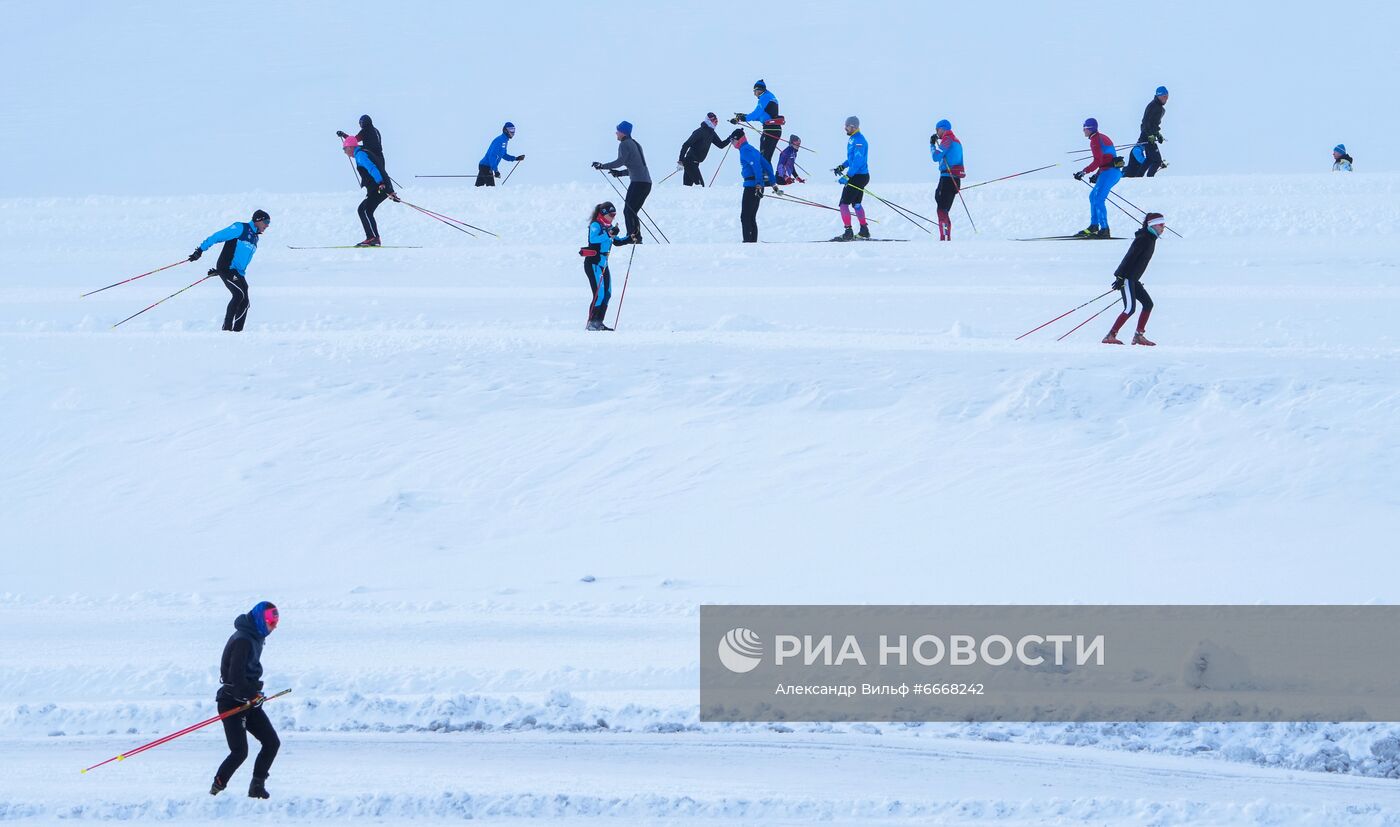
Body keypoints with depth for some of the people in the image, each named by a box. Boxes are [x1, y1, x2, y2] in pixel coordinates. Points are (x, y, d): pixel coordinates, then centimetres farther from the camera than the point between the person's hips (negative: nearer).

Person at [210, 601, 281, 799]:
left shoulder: (255, 638, 14)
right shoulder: (243, 640, -18)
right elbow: (235, 674, -24)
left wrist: (255, 693, 10)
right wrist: (251, 694, -15)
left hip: (248, 701, 10)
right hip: (232, 701, -10)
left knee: (272, 742, 2)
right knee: (240, 752, -13)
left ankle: (257, 788, 9)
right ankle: (216, 789, 0)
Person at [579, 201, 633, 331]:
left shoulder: (608, 227, 15)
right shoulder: (595, 225, -11)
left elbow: (616, 242, 23)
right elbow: (593, 239, -29)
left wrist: (630, 239, 9)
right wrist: (608, 234, -38)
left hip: (603, 264, 9)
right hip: (594, 263, -9)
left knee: (607, 294, 6)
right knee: (599, 294, -14)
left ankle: (598, 323, 10)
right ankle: (591, 323, -12)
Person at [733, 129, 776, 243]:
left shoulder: (745, 150, -9)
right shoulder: (751, 149, 20)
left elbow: (756, 166, -23)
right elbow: (767, 166, 22)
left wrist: (758, 185, -30)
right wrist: (773, 183, 24)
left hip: (752, 185, -10)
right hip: (757, 186, 10)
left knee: (745, 216, -10)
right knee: (751, 217, 14)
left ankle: (748, 241, -15)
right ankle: (753, 241, 15)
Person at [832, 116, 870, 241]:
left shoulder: (858, 140, -20)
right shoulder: (853, 139, 12)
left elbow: (858, 161, -27)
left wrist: (847, 176, -28)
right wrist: (842, 167, 17)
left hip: (858, 177, -11)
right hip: (861, 176, 11)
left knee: (844, 204, -10)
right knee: (856, 204, 22)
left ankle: (848, 233, -11)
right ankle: (864, 231, 29)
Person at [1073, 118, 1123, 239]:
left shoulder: (1095, 140, -9)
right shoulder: (1103, 137, 21)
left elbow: (1097, 161, -19)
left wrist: (1084, 172, -18)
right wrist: (1097, 174, 22)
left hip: (1109, 172, -10)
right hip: (1115, 171, 10)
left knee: (1098, 199, -14)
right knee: (1093, 196, 18)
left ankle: (1104, 230, -20)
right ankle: (1094, 226, 18)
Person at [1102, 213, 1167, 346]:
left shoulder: (1150, 238, 14)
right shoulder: (1144, 239, -16)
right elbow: (1130, 257, -21)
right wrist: (1121, 278, -25)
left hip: (1133, 279, 10)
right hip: (1126, 278, -10)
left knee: (1148, 304, 8)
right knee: (1130, 308, -15)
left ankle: (1139, 335, 12)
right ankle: (1110, 336, -15)